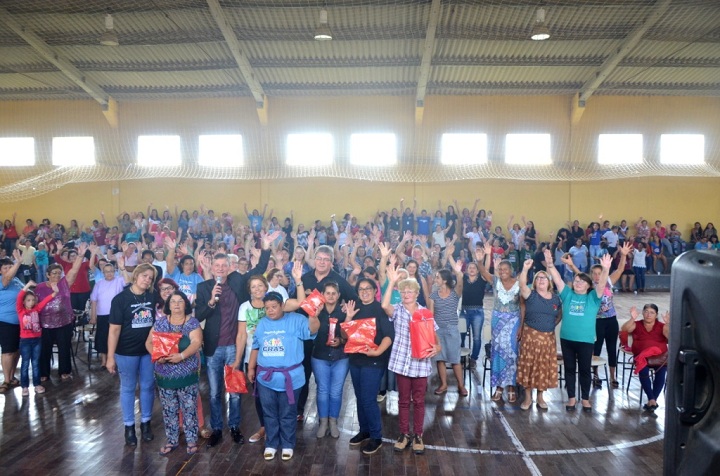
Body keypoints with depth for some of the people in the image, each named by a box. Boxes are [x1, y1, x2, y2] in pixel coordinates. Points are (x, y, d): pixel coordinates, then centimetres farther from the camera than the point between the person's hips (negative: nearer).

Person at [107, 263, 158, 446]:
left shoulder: (153, 296, -2)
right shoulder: (120, 299, -11)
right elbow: (114, 329, -11)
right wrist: (110, 356, -12)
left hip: (149, 350, 3)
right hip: (126, 352, -3)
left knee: (148, 387, 13)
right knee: (128, 388, 11)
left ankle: (146, 422, 30)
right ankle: (129, 426, 24)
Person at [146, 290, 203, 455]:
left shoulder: (192, 322, -4)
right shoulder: (160, 322, 4)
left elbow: (196, 343, -16)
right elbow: (149, 342, 2)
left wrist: (182, 356, -32)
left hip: (187, 375, -2)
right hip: (165, 375, 2)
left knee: (189, 409, 3)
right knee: (169, 410, 11)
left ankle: (191, 440, 17)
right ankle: (171, 440, 26)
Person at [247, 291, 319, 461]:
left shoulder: (295, 320, -9)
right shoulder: (262, 324, 7)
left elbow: (313, 328, -25)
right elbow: (256, 347, 15)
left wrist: (312, 315, -44)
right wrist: (251, 368, 14)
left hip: (290, 378, -4)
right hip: (265, 378, 4)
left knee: (288, 414, 11)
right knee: (269, 414, 16)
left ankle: (287, 445, 27)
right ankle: (271, 444, 31)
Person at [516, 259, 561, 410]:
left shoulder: (556, 298, 6)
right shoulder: (531, 295, -4)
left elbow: (559, 315, 20)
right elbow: (522, 284, -24)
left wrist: (552, 324, 3)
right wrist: (525, 269, -38)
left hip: (548, 337, 3)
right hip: (531, 335, -3)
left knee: (545, 367, 8)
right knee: (529, 365, 0)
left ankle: (540, 397, 23)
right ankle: (528, 398, 11)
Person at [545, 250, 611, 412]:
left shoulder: (593, 297, 0)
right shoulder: (567, 294, 5)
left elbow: (602, 284, -15)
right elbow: (558, 279, -5)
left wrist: (605, 269, -32)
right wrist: (550, 264, -18)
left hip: (586, 340, -2)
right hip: (567, 339, 2)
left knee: (585, 370, 9)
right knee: (569, 369, 11)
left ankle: (585, 398, 23)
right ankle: (571, 398, 22)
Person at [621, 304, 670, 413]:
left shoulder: (662, 326, 9)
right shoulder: (637, 325, 9)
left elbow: (671, 336, -9)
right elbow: (624, 329, -9)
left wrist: (668, 323, -23)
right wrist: (632, 318, -23)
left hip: (660, 355, 0)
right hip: (642, 356, 0)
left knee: (661, 371, -30)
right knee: (643, 370, -32)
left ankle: (652, 400, -18)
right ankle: (652, 400, -25)